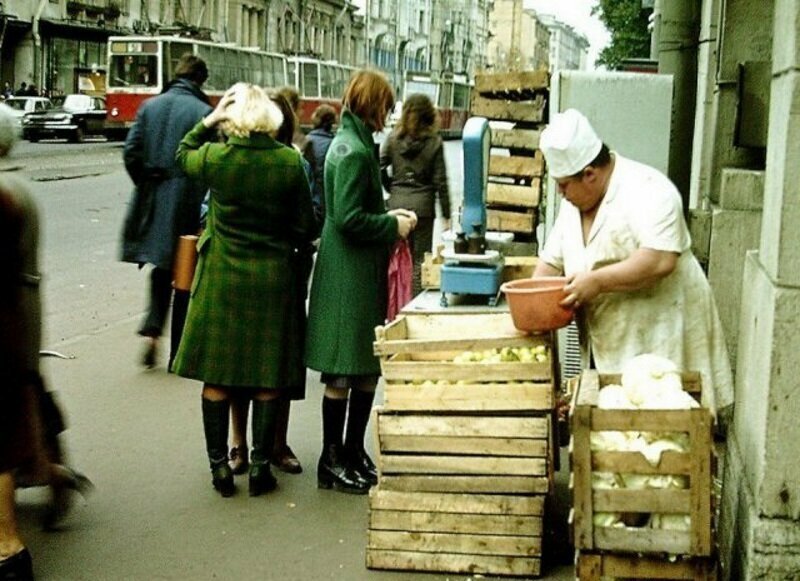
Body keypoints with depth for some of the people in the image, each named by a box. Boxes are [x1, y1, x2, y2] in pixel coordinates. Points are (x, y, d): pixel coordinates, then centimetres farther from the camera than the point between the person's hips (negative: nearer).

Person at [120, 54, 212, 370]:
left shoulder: (150, 106, 3)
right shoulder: (204, 113, -10)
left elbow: (131, 151, 1)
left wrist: (146, 182, 12)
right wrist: (206, 198, -1)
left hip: (152, 202, 4)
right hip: (187, 205, -4)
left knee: (160, 270, 22)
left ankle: (153, 328, 3)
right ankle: (178, 352, 13)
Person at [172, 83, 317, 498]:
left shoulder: (215, 157, -10)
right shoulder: (290, 162, -8)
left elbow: (182, 156, 15)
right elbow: (306, 227, -2)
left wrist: (207, 122, 7)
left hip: (222, 276, 0)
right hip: (273, 277, 1)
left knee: (216, 375, 10)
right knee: (268, 378, 9)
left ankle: (219, 465, 13)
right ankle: (260, 465, 13)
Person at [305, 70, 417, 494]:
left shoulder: (353, 142, 14)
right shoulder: (353, 151, -17)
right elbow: (349, 219, -21)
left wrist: (390, 216, 9)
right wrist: (394, 226, -11)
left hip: (361, 272, 10)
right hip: (349, 273, -10)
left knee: (367, 368, 15)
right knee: (343, 373, 0)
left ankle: (354, 452, 26)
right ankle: (332, 463, 10)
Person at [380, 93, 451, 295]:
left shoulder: (393, 139, 1)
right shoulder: (434, 142, -4)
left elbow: (380, 168, -4)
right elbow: (440, 182, -4)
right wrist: (446, 215, 1)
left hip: (397, 203, 2)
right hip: (423, 206, -2)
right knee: (419, 259, 5)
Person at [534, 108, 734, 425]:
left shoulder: (647, 190, -15)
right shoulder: (573, 205, 12)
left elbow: (660, 260, -26)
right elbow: (551, 260, 18)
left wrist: (597, 281, -23)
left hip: (661, 336, -7)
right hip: (608, 345, 7)